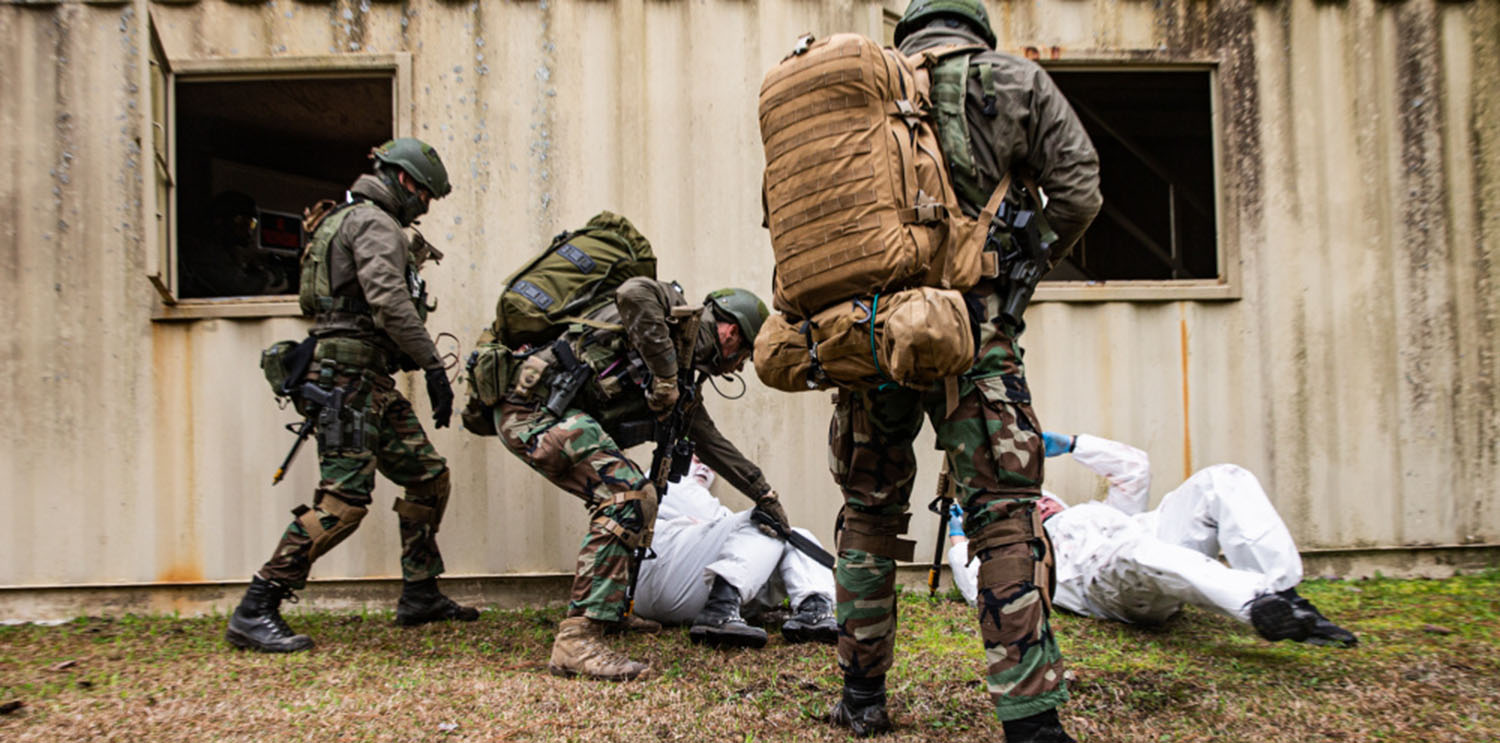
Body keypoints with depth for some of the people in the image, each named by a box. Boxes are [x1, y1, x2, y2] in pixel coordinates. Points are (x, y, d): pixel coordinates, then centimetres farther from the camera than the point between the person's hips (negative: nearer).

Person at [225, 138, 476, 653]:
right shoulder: (375, 224, -7)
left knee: (428, 476, 11)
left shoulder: (348, 221, 26)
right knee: (343, 501, -15)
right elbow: (389, 302, -21)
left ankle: (420, 596, 18)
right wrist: (433, 365, -20)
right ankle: (255, 613, -11)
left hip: (372, 383, 11)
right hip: (351, 376, -11)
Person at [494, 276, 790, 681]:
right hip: (535, 402, -10)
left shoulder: (685, 379, 22)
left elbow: (712, 442, 30)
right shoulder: (675, 312, -3)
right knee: (628, 496, -20)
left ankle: (611, 609, 29)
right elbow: (633, 292, -26)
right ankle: (577, 640, -23)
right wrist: (665, 372, -21)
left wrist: (763, 494, 35)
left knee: (631, 496, 18)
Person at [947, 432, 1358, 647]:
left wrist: (1071, 444, 44)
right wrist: (958, 538, 31)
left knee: (1223, 479, -17)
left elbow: (1134, 466, 45)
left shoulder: (1099, 510, 46)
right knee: (1131, 547, -43)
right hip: (1108, 580, -6)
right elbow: (978, 588, 18)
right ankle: (1258, 603, -62)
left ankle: (1282, 593, -38)